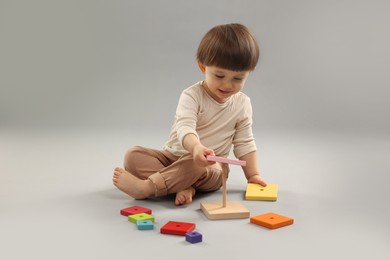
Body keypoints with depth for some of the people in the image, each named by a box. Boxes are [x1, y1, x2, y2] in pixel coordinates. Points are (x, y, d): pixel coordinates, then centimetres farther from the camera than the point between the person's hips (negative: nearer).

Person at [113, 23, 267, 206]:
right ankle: (183, 187, -35)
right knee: (133, 155, -21)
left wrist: (253, 174, -2)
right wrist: (196, 147, -51)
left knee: (197, 165, -37)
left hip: (211, 167, 0)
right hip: (173, 156, 1)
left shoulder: (242, 104, -1)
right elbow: (185, 128, -30)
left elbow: (244, 143, 7)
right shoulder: (192, 96, -12)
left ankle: (147, 187, -32)